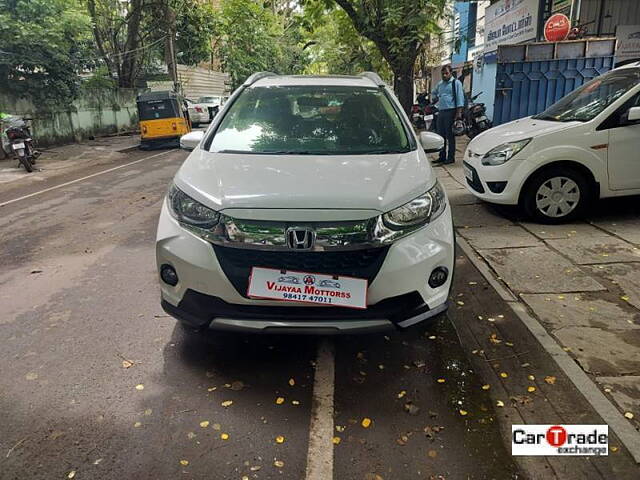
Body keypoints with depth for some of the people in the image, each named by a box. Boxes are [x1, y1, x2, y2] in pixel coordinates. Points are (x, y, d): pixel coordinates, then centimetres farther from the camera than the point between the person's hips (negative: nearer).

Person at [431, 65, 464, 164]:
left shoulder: (456, 83, -1)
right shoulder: (440, 84, 18)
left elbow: (460, 97, -7)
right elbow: (433, 93, 37)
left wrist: (459, 112, -15)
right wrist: (436, 98, 17)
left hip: (451, 111, -7)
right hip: (441, 111, 7)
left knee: (450, 135, -6)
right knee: (440, 135, 8)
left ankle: (451, 157, 0)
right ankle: (442, 156, 17)